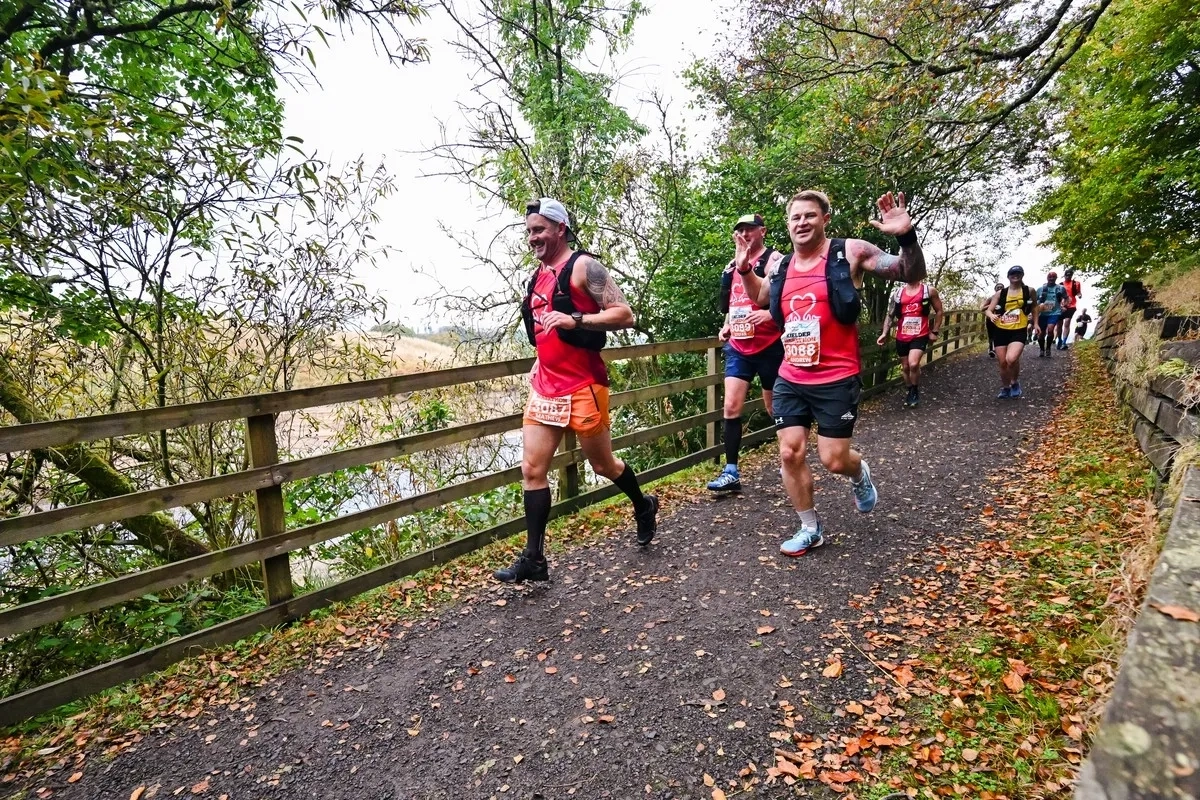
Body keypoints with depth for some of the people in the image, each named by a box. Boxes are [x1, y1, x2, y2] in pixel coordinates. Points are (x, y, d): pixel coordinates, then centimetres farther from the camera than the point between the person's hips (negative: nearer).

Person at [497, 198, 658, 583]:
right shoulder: (539, 274, 14)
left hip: (582, 387, -7)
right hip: (544, 386, 7)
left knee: (603, 465, 9)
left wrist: (575, 320, -27)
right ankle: (533, 558, 9)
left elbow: (624, 314, -17)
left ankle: (643, 507, 39)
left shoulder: (584, 266, -9)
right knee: (532, 470, 1)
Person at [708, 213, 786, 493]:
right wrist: (727, 325, 9)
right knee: (731, 406, -6)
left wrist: (771, 314, -31)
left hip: (769, 347, -5)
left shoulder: (774, 259, -7)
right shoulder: (733, 265, 13)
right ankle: (731, 472, -3)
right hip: (738, 347, 5)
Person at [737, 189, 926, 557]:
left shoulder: (850, 252, -6)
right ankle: (811, 528, 21)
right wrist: (744, 269, 13)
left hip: (836, 380, -4)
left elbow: (912, 274, -6)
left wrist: (907, 237, -25)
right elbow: (760, 297, 29)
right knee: (790, 453, 3)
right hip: (790, 380, 5)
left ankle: (860, 474, 38)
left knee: (834, 459, -1)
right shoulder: (780, 266, 8)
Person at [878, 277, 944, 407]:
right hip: (901, 337, 4)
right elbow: (890, 314, 6)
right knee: (905, 367, 12)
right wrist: (884, 333, -5)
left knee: (913, 364, -21)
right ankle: (911, 392, 34)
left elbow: (939, 311, 7)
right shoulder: (898, 292, 5)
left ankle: (915, 391, 4)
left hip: (920, 336, -3)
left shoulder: (929, 290, 0)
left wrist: (934, 332, 2)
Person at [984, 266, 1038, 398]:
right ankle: (1005, 388, 29)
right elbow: (988, 310, 0)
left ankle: (1015, 382, 5)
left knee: (1011, 359, -24)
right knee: (1002, 363, 5)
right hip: (1001, 331, 2)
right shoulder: (1000, 293, 3)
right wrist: (992, 315, -22)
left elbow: (1034, 307, 20)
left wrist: (1035, 323, 13)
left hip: (1019, 331, -2)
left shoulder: (1029, 291, 5)